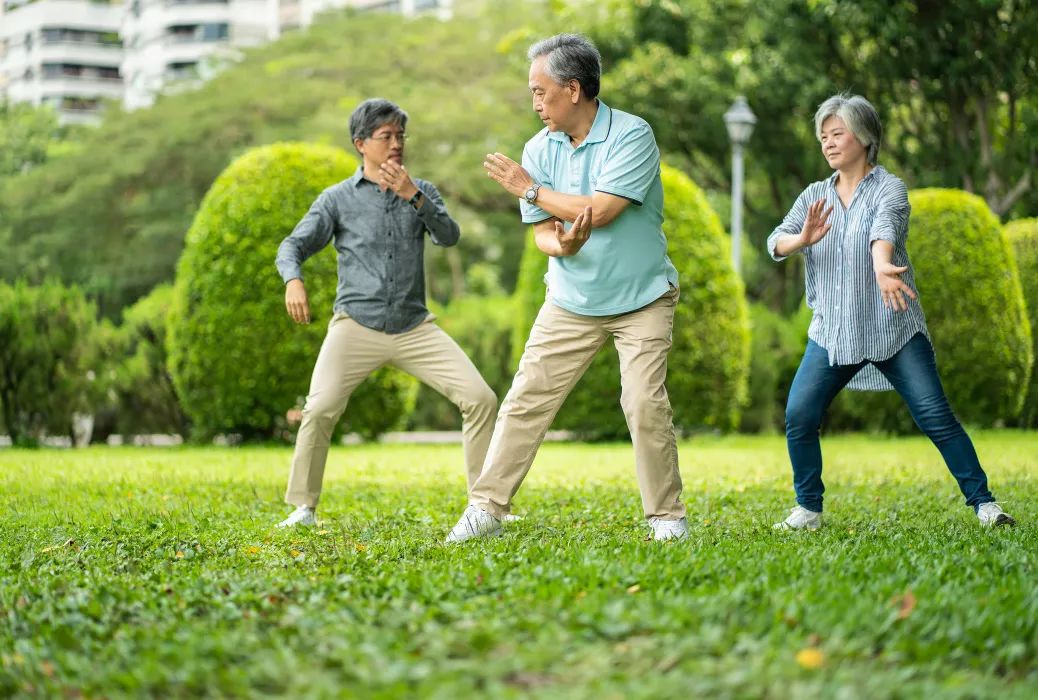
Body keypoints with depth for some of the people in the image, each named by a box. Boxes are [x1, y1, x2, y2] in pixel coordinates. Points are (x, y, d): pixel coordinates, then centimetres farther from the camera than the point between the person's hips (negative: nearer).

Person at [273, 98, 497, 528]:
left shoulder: (421, 191, 14)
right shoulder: (338, 198, 5)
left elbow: (449, 237, -2)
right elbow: (293, 245, -2)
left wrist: (414, 197, -15)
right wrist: (293, 280, -23)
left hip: (415, 328, 3)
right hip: (356, 327, -3)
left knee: (480, 399, -8)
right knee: (319, 411, -21)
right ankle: (303, 508, -3)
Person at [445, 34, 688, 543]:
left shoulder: (632, 135, -15)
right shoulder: (540, 149, 1)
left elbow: (600, 211, -25)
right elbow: (542, 233, 1)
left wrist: (531, 190, -14)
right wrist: (562, 245, -24)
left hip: (641, 300, -4)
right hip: (570, 304, 4)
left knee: (645, 405, -13)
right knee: (525, 399, -1)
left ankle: (668, 516, 2)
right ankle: (487, 508, 6)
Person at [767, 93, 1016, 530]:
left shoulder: (889, 188, -3)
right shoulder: (814, 196, 10)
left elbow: (885, 229, -26)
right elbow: (776, 242, -5)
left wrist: (883, 267, -48)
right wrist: (802, 239, -29)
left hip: (894, 329, -4)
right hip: (832, 333, 4)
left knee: (936, 416, -9)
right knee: (798, 416, -8)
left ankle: (983, 502, 2)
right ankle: (808, 508, 8)